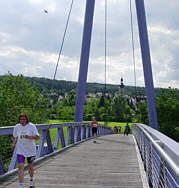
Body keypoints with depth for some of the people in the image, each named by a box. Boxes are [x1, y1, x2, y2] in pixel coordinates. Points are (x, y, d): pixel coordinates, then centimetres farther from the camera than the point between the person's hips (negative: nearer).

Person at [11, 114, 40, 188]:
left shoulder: (32, 126, -12)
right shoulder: (16, 127, -2)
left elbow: (38, 137, -13)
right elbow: (14, 137, 13)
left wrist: (30, 137, -31)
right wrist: (13, 143, -5)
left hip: (31, 149, -1)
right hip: (20, 150, 1)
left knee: (30, 165, 16)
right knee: (20, 167, -10)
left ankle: (31, 180, 42)